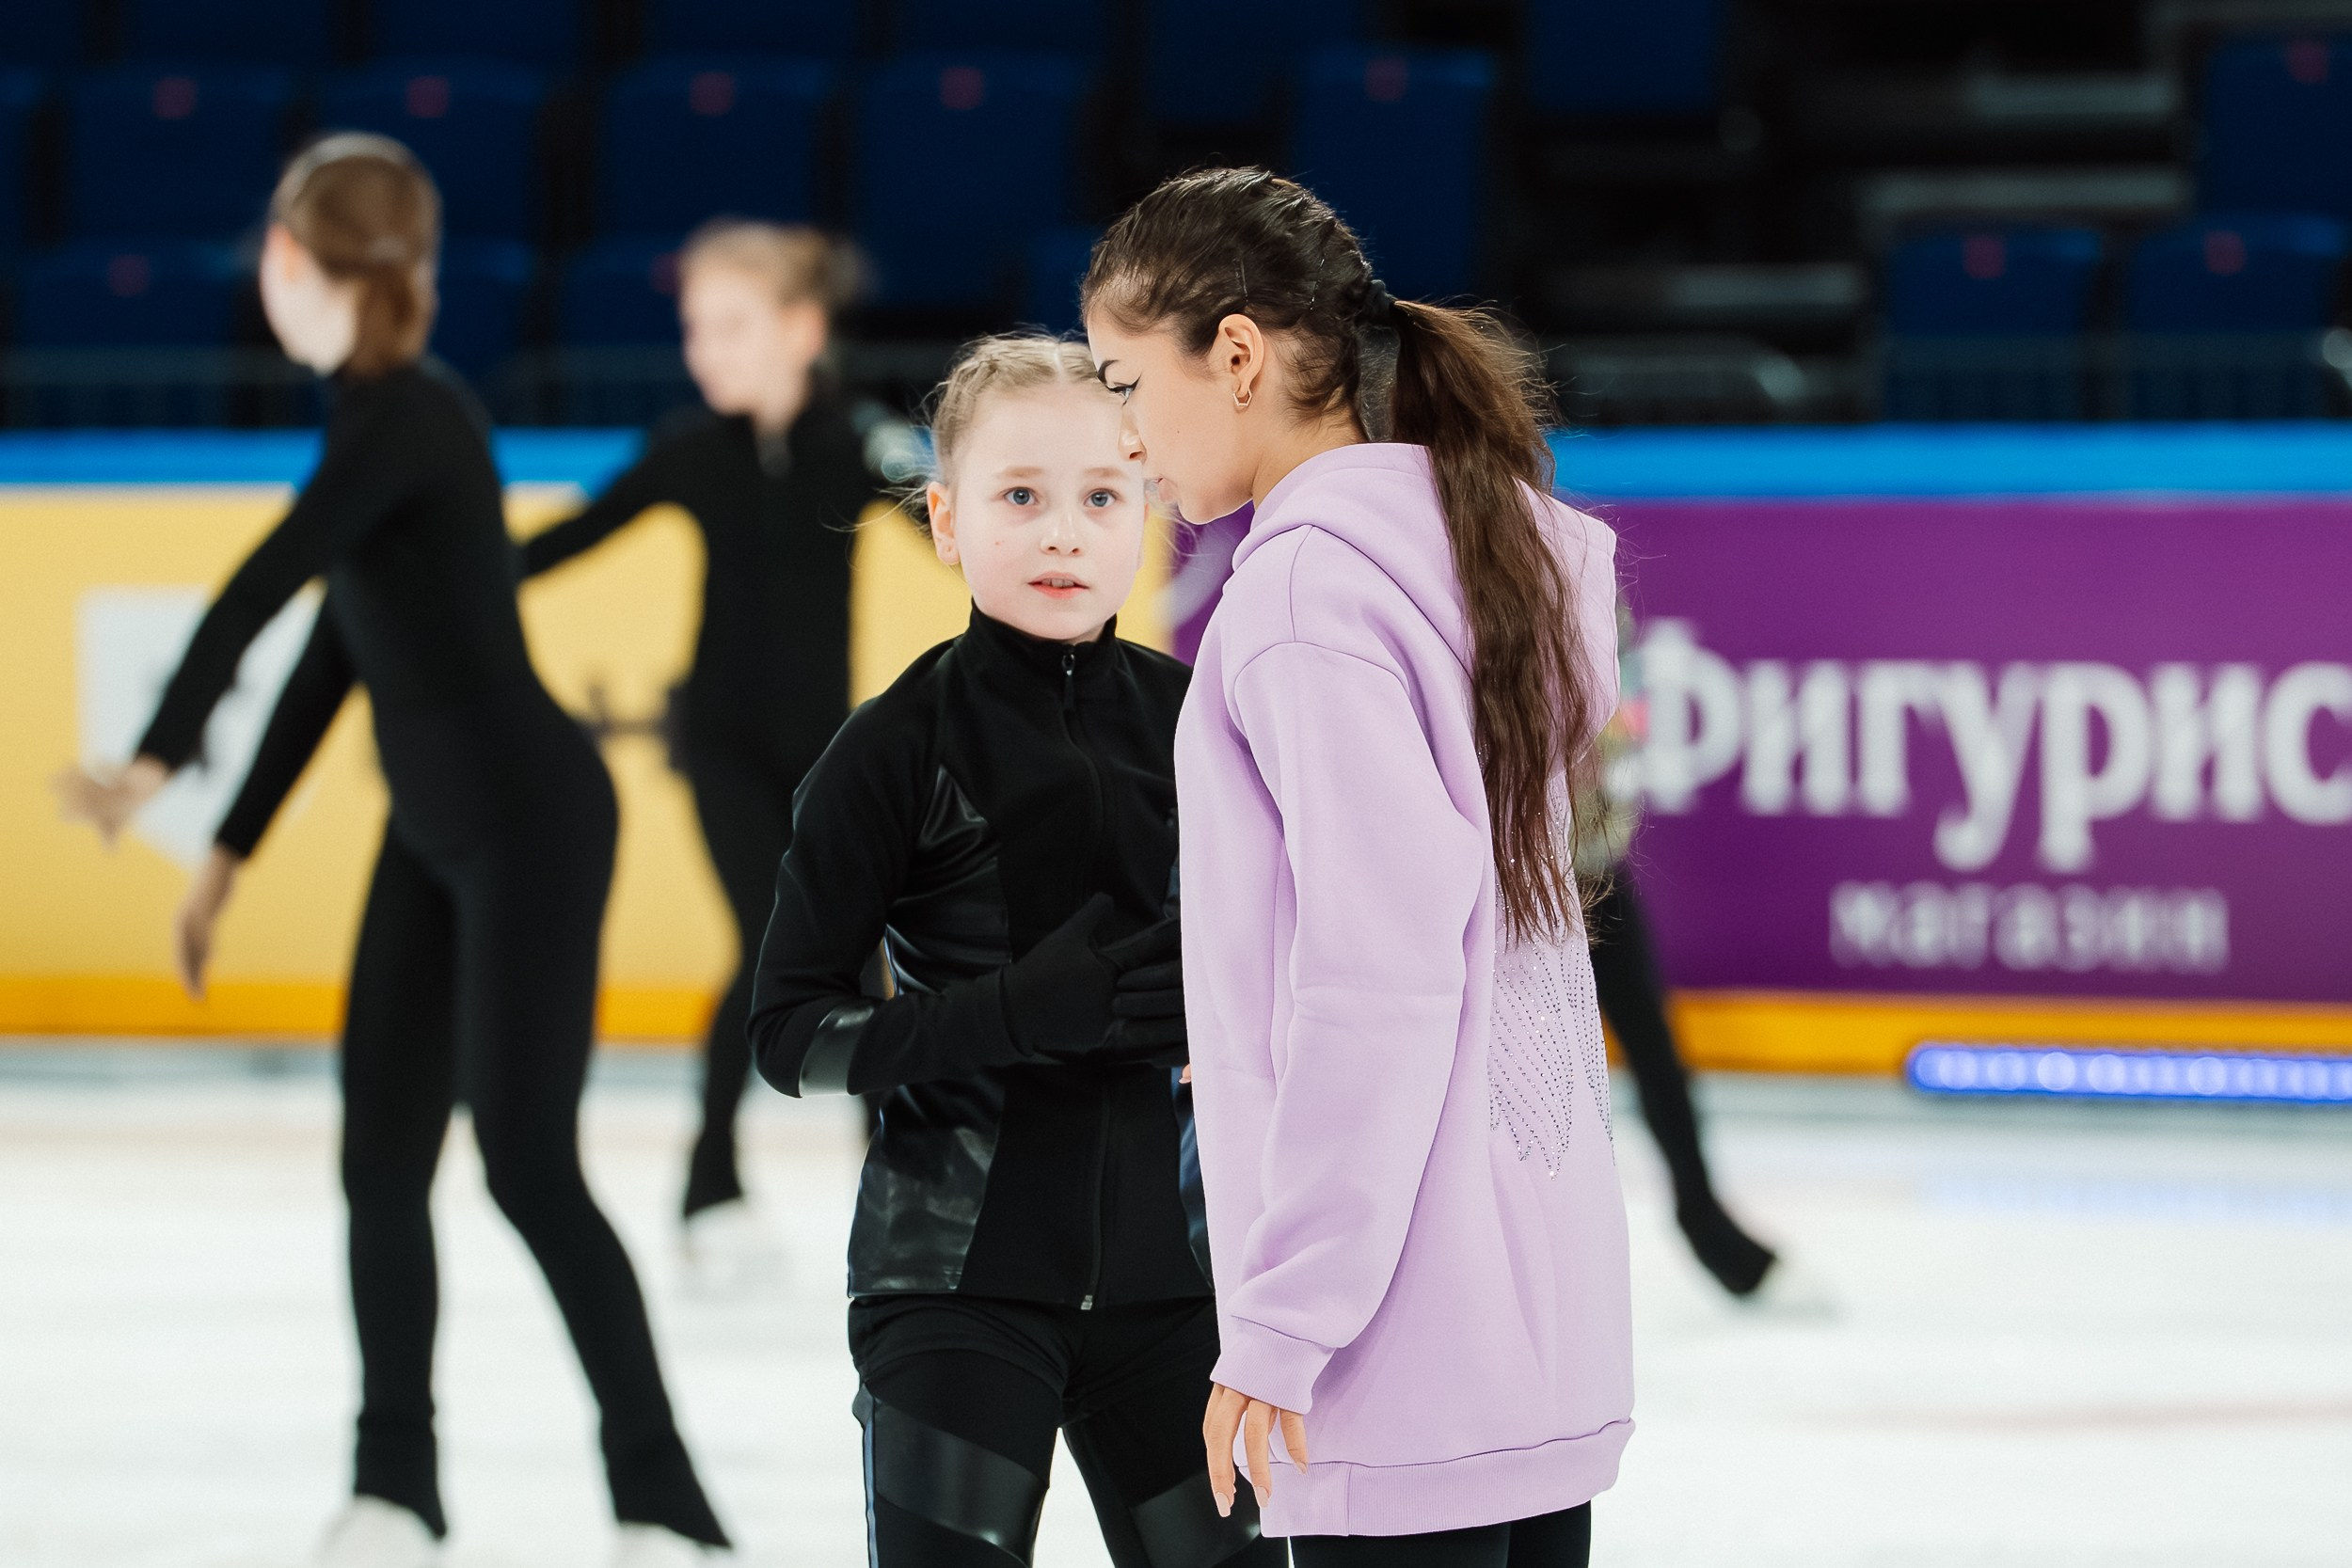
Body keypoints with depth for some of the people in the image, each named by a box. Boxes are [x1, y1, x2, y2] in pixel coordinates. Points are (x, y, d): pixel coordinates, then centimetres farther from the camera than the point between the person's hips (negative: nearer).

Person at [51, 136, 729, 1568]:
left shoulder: (407, 418, -17)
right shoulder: (391, 416, 11)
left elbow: (263, 590, -25)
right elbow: (335, 656, 17)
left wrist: (155, 766, -22)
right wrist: (231, 852, 20)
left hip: (531, 820, -9)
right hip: (439, 832, 9)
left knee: (530, 1167, -8)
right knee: (381, 1159, 7)